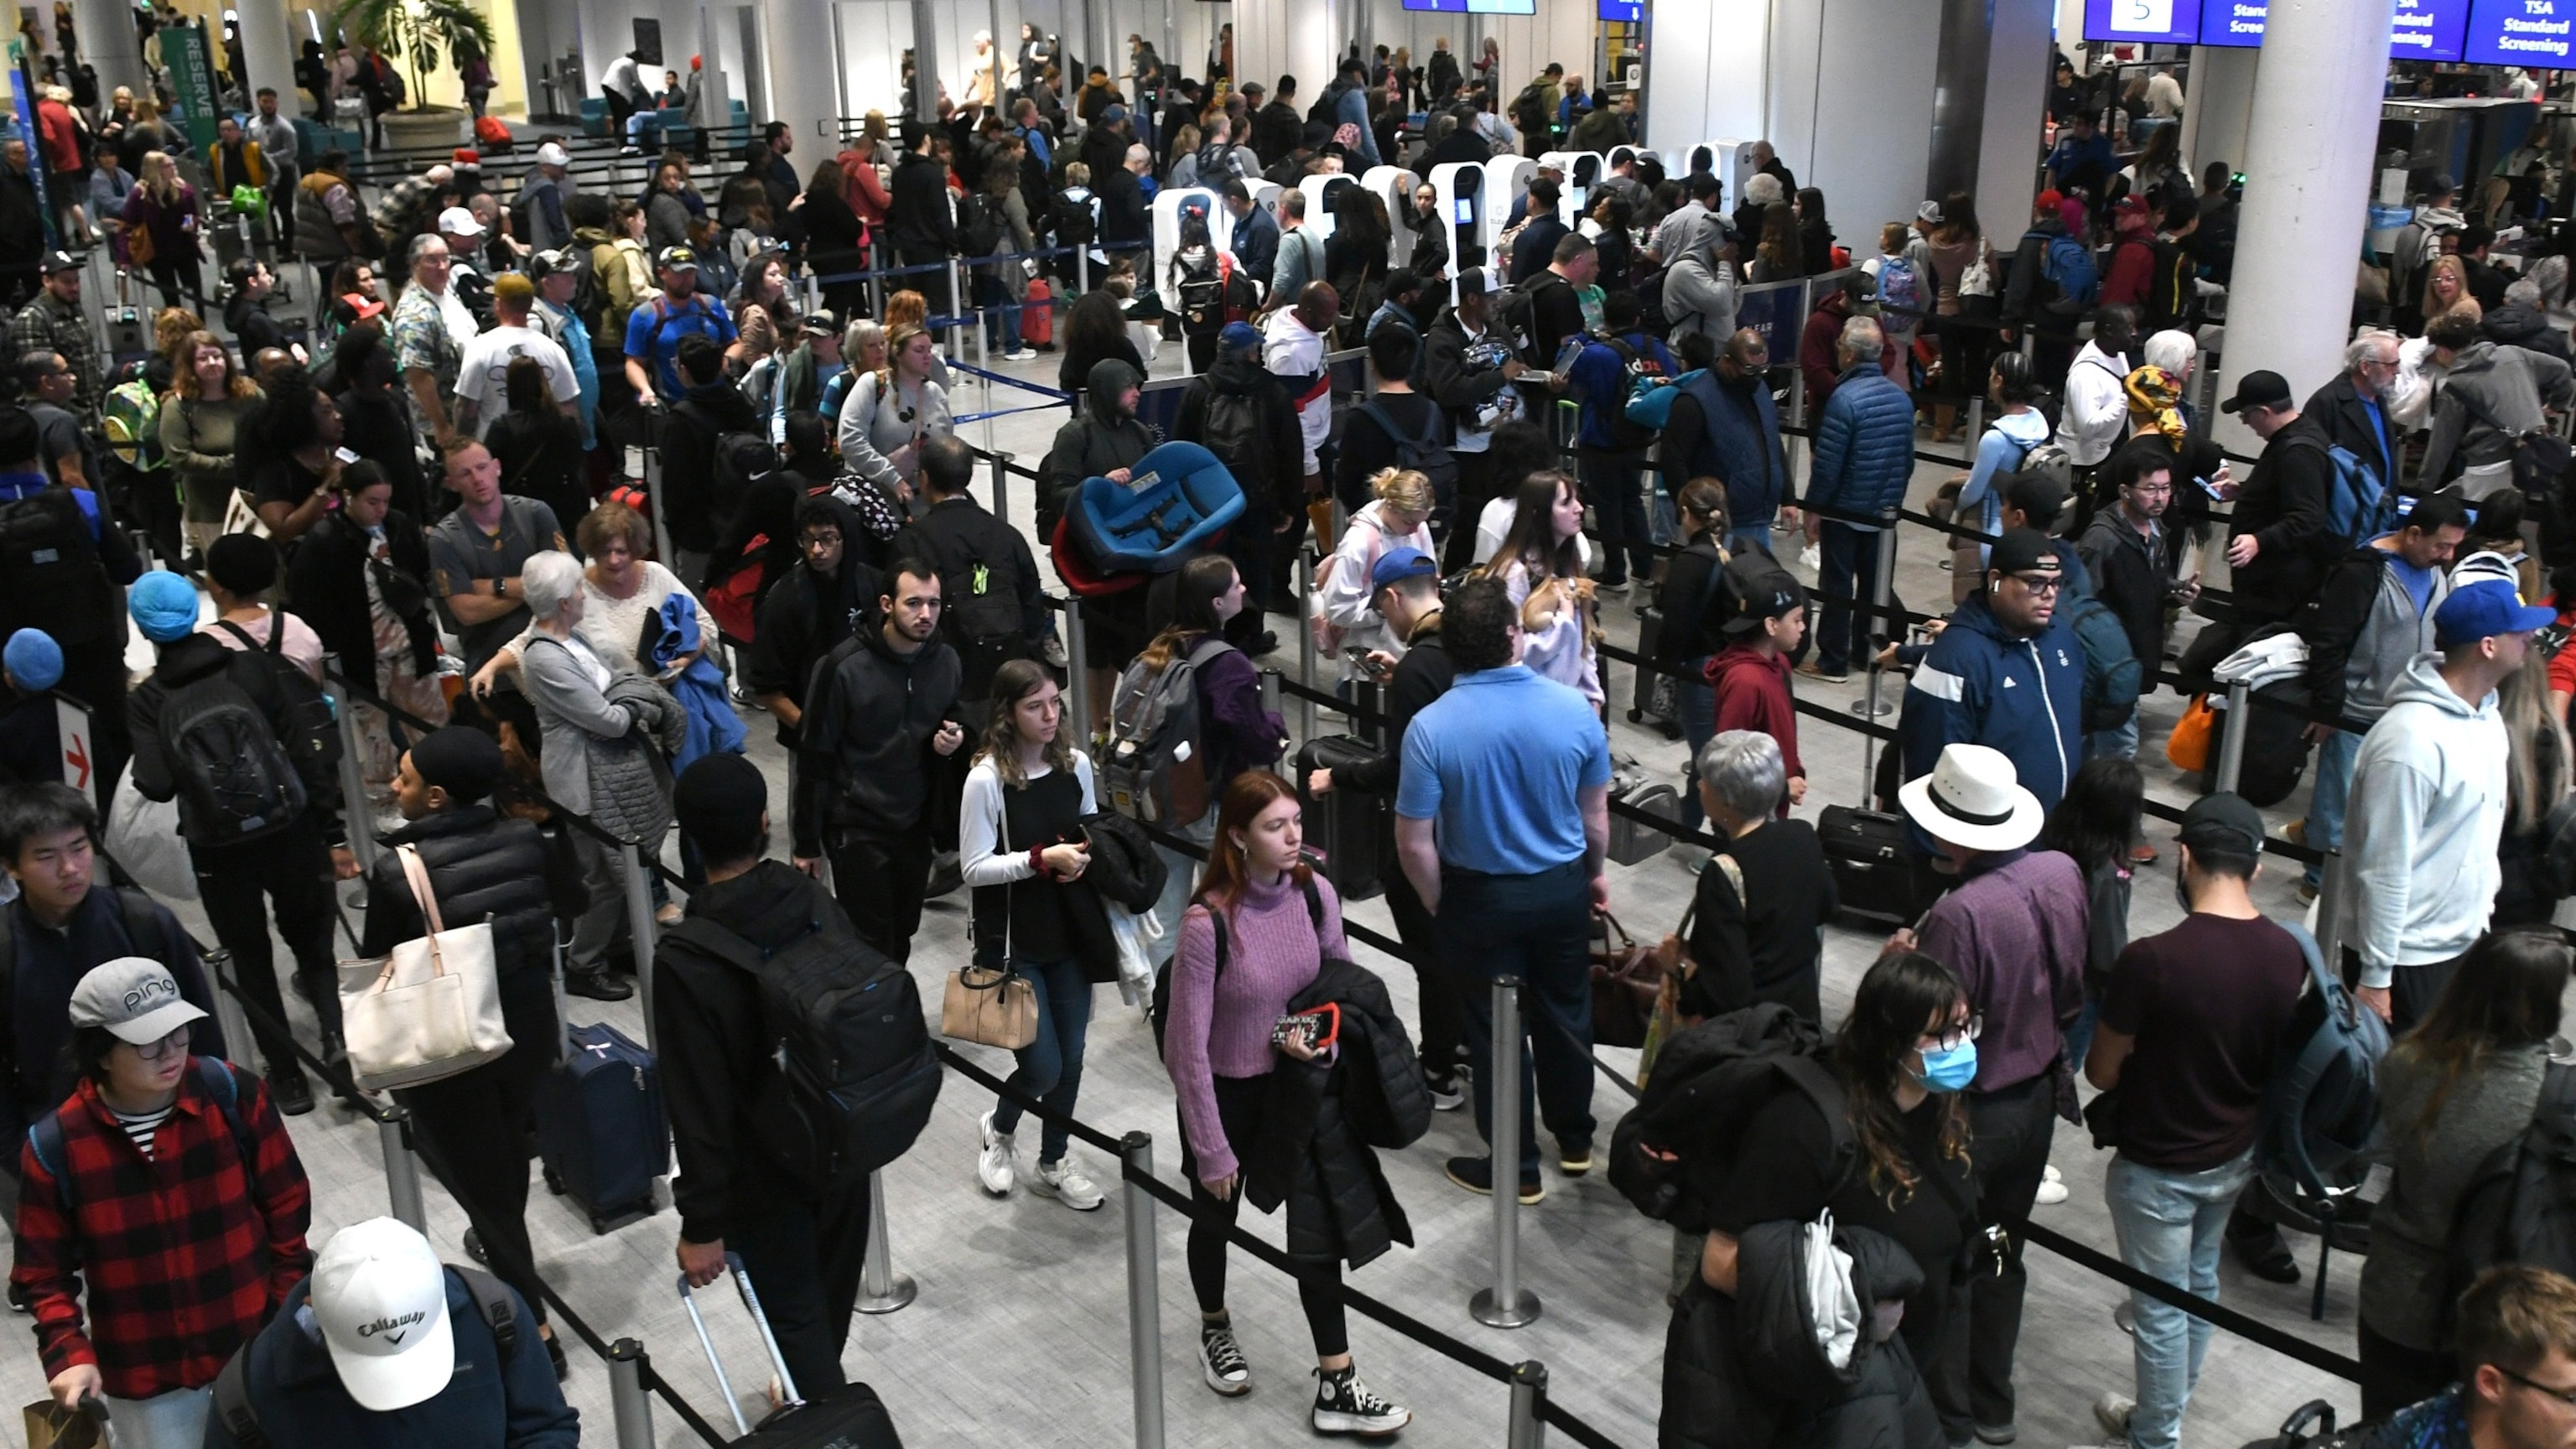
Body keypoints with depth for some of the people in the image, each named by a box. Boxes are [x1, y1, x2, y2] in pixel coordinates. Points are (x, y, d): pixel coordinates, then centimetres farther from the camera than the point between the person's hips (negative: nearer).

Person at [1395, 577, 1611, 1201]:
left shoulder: (1431, 727, -22)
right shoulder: (1575, 709, -15)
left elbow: (1415, 844, -17)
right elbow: (1596, 814, -2)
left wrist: (1436, 902, 1)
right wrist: (1594, 873, 16)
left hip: (1481, 897, -2)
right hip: (1563, 886, 3)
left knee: (1495, 1027, 13)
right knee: (1566, 1010, 22)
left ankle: (1516, 1167, 25)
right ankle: (1575, 1139, 40)